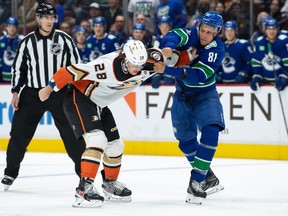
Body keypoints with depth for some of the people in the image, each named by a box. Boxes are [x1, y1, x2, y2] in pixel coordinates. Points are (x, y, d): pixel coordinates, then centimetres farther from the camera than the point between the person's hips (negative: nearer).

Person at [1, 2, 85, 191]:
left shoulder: (64, 39, -2)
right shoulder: (28, 41, 0)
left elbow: (76, 65, 2)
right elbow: (18, 67, 7)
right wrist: (15, 92, 0)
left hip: (60, 93, -1)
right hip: (32, 93, 1)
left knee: (72, 133, -4)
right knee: (19, 132, 1)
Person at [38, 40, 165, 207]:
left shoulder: (142, 68, -13)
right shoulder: (108, 66, -35)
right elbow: (73, 71, -30)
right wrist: (50, 88, -20)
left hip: (99, 105, 8)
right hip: (79, 98, -8)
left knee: (115, 146, 13)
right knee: (98, 140, -25)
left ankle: (110, 184, 36)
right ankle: (84, 188, -27)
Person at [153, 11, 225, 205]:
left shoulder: (217, 50, -22)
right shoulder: (192, 34, -12)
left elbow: (198, 76, -33)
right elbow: (174, 36, -34)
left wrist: (167, 70, -42)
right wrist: (168, 47, -59)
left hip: (205, 95, -4)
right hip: (183, 94, 4)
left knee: (210, 132, -25)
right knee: (186, 140, 10)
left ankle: (197, 182, -25)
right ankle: (210, 179, 26)